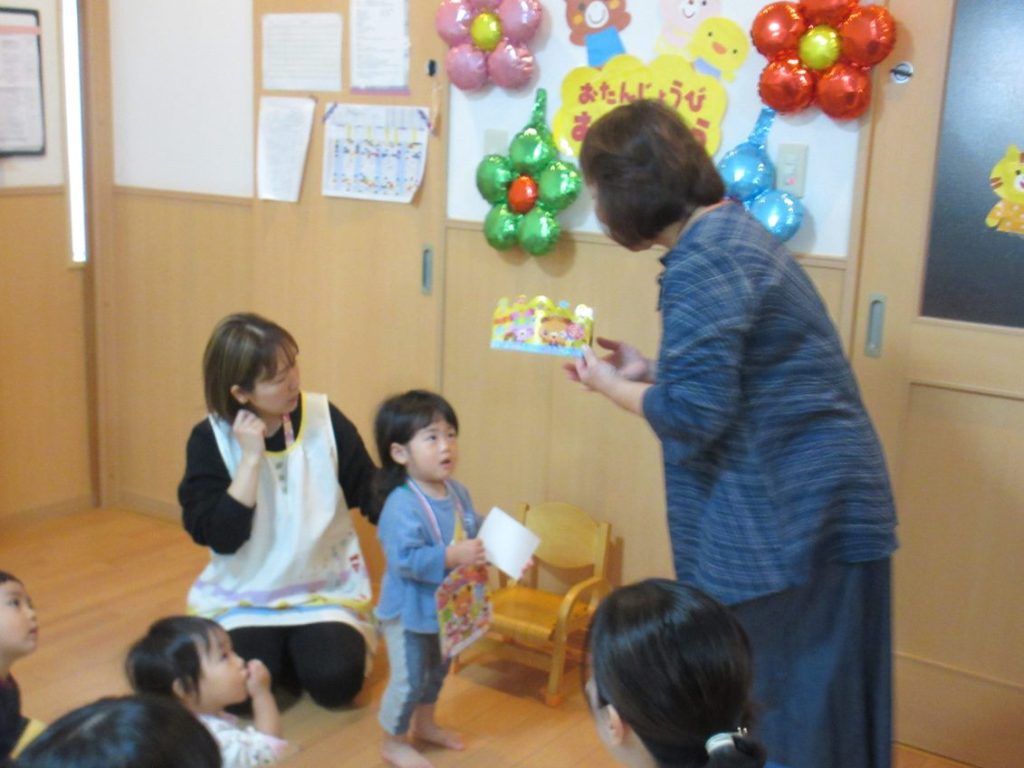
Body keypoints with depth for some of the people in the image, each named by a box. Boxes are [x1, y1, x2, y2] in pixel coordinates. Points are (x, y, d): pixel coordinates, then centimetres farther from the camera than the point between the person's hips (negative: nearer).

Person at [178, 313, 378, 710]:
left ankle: (301, 650, 15)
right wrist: (251, 457, -24)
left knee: (336, 682, -20)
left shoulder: (324, 418, -8)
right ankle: (279, 654, 15)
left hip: (326, 590, 1)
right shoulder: (209, 439, -11)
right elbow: (220, 536, -19)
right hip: (245, 597, 0)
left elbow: (372, 495, -2)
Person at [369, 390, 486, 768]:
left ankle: (424, 724, 49)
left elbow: (474, 533, 9)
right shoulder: (402, 505, -29)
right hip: (410, 610, -8)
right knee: (409, 679, 5)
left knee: (437, 669, 26)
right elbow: (405, 559, -35)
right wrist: (454, 556, -39)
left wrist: (489, 545, -12)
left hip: (447, 605, 8)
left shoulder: (457, 492, -3)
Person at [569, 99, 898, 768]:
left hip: (788, 516, -10)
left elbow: (695, 414, -22)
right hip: (810, 503, 10)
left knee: (774, 702, 5)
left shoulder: (701, 260, -20)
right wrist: (646, 372, 12)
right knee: (811, 699, 20)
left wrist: (612, 387, -6)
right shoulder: (730, 231, 11)